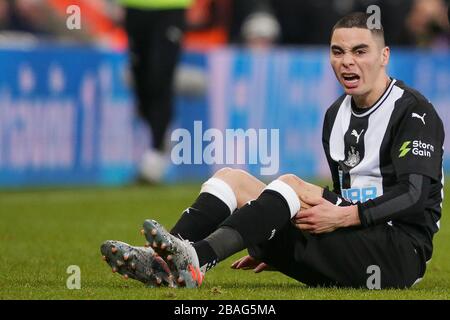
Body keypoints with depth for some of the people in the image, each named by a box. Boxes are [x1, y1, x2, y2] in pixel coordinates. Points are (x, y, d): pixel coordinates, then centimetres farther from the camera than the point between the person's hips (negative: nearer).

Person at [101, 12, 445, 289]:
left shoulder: (414, 111, -6)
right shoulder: (336, 114, 19)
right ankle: (161, 261, -29)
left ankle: (196, 260, -47)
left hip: (402, 250, -8)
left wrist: (344, 217, -26)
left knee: (291, 184, -28)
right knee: (232, 179, -3)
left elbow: (413, 194, -18)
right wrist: (279, 248, 18)